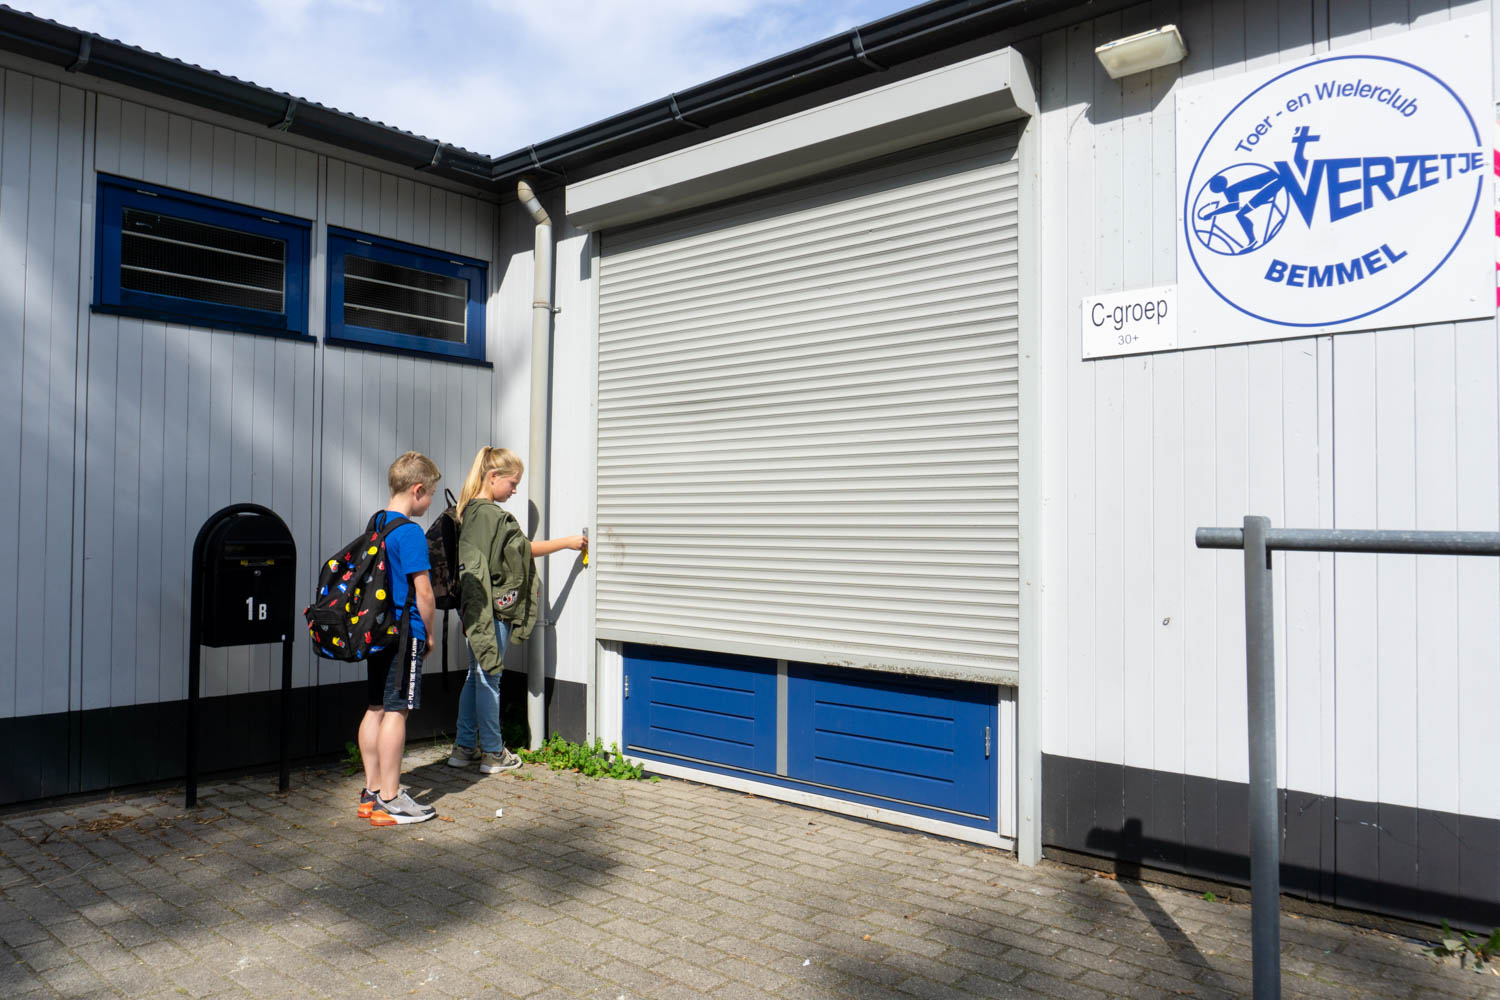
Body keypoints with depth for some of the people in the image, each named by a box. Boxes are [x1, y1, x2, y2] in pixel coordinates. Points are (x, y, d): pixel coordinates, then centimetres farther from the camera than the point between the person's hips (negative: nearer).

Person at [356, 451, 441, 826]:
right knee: (396, 711, -4)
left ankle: (373, 791, 22)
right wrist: (429, 632, -2)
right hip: (404, 633, -9)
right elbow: (423, 590, -17)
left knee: (376, 708, 13)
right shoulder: (410, 532, -15)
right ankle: (390, 801, 2)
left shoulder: (375, 524, 12)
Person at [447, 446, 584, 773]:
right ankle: (493, 753, 11)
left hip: (475, 607, 9)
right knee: (488, 678, 0)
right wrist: (567, 542, -4)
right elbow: (527, 548, -13)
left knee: (476, 676, 16)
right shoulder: (491, 514, -17)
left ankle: (464, 747, 24)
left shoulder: (469, 511, 11)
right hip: (491, 609, -9)